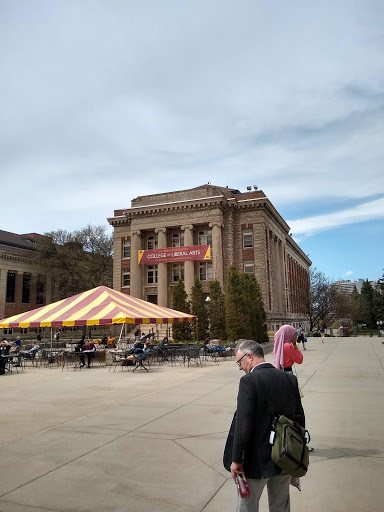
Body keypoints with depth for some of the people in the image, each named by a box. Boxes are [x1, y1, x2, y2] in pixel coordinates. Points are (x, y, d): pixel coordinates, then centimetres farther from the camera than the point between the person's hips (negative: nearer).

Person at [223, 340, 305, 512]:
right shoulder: (290, 379, 0)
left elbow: (243, 424, -23)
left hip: (257, 460, -6)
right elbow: (299, 418, 6)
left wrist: (237, 460, -14)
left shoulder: (249, 381, -19)